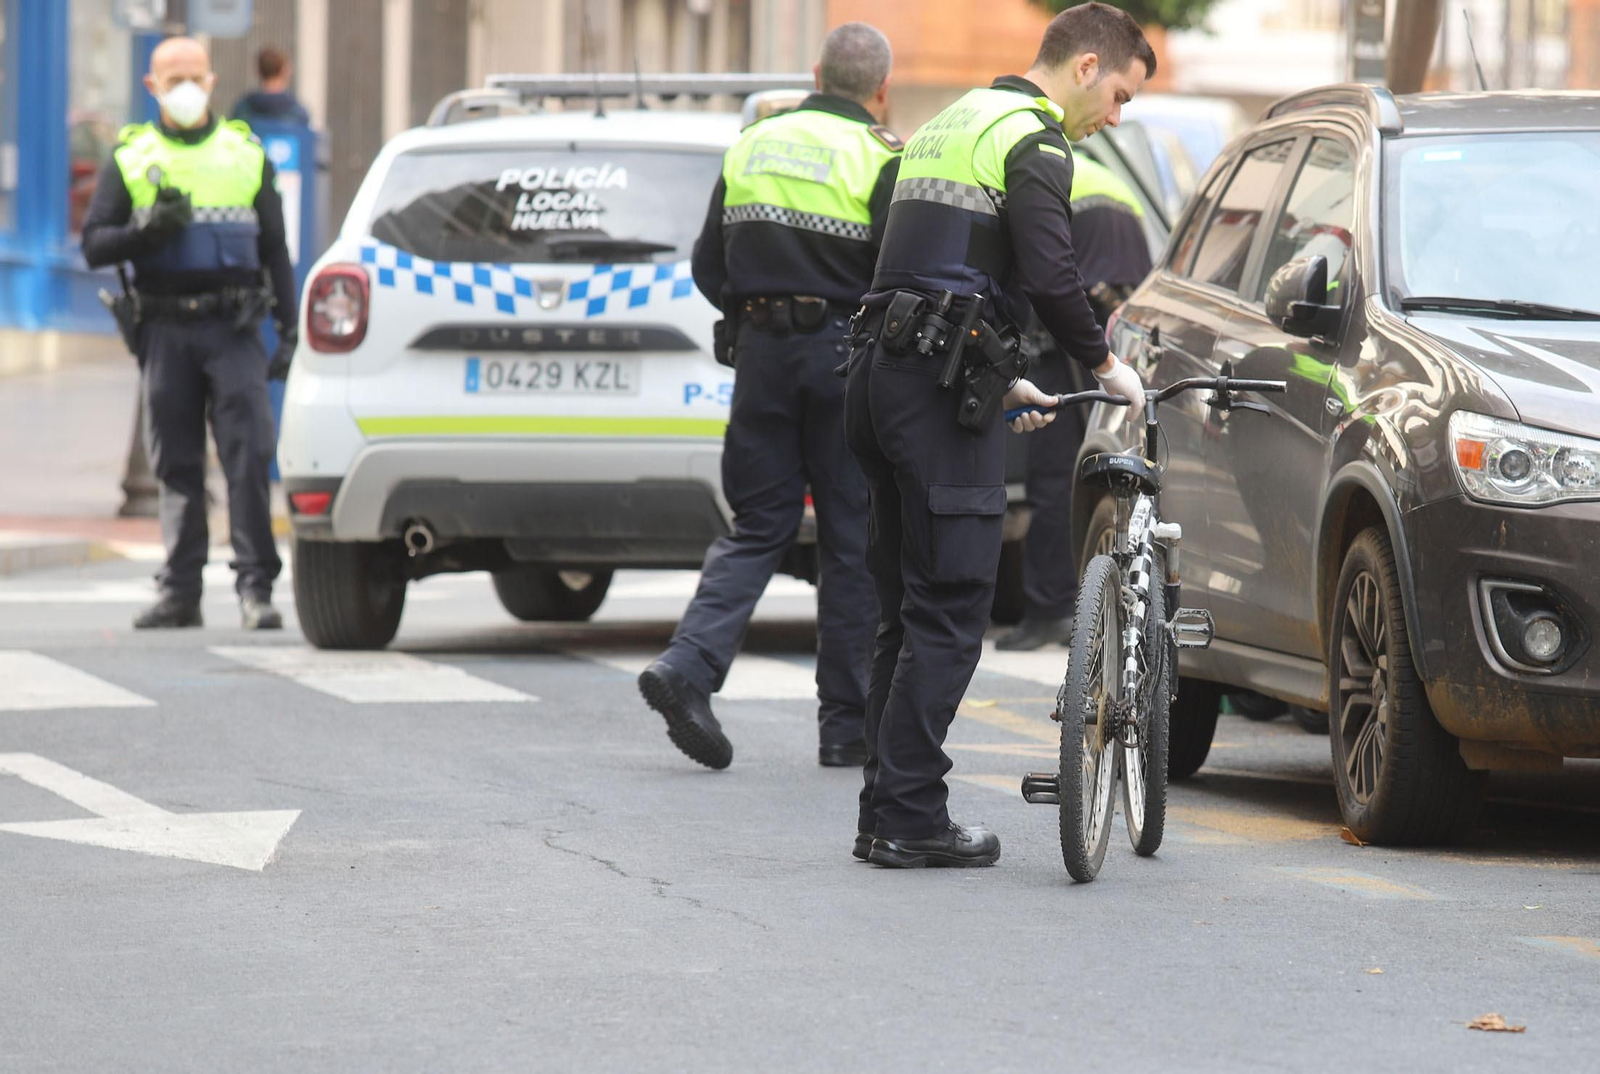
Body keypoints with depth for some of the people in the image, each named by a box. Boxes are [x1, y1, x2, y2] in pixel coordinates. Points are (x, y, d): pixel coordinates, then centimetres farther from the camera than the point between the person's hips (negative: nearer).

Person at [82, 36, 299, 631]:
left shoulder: (247, 154, 13)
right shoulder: (131, 158, 11)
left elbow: (275, 251, 15)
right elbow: (94, 245, 6)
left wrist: (289, 330, 7)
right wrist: (147, 231, -13)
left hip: (234, 329, -1)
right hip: (165, 330, 1)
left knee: (249, 456, -11)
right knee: (176, 466, 4)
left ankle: (255, 587, -11)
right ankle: (180, 592, 7)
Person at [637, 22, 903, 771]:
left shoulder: (753, 146, 10)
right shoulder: (880, 157, -7)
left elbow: (709, 268, 12)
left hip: (761, 350, 4)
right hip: (844, 350, -4)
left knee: (759, 525, 10)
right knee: (852, 539, 4)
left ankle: (688, 665, -11)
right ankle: (846, 724, 8)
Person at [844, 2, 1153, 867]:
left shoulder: (951, 124, 24)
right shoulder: (1032, 138, -7)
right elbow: (1050, 276, -17)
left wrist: (1001, 377, 25)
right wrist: (1102, 363, -3)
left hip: (880, 373, 10)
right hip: (940, 387, -10)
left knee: (907, 609, 13)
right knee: (949, 611, -7)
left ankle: (885, 811, 13)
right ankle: (911, 819, -8)